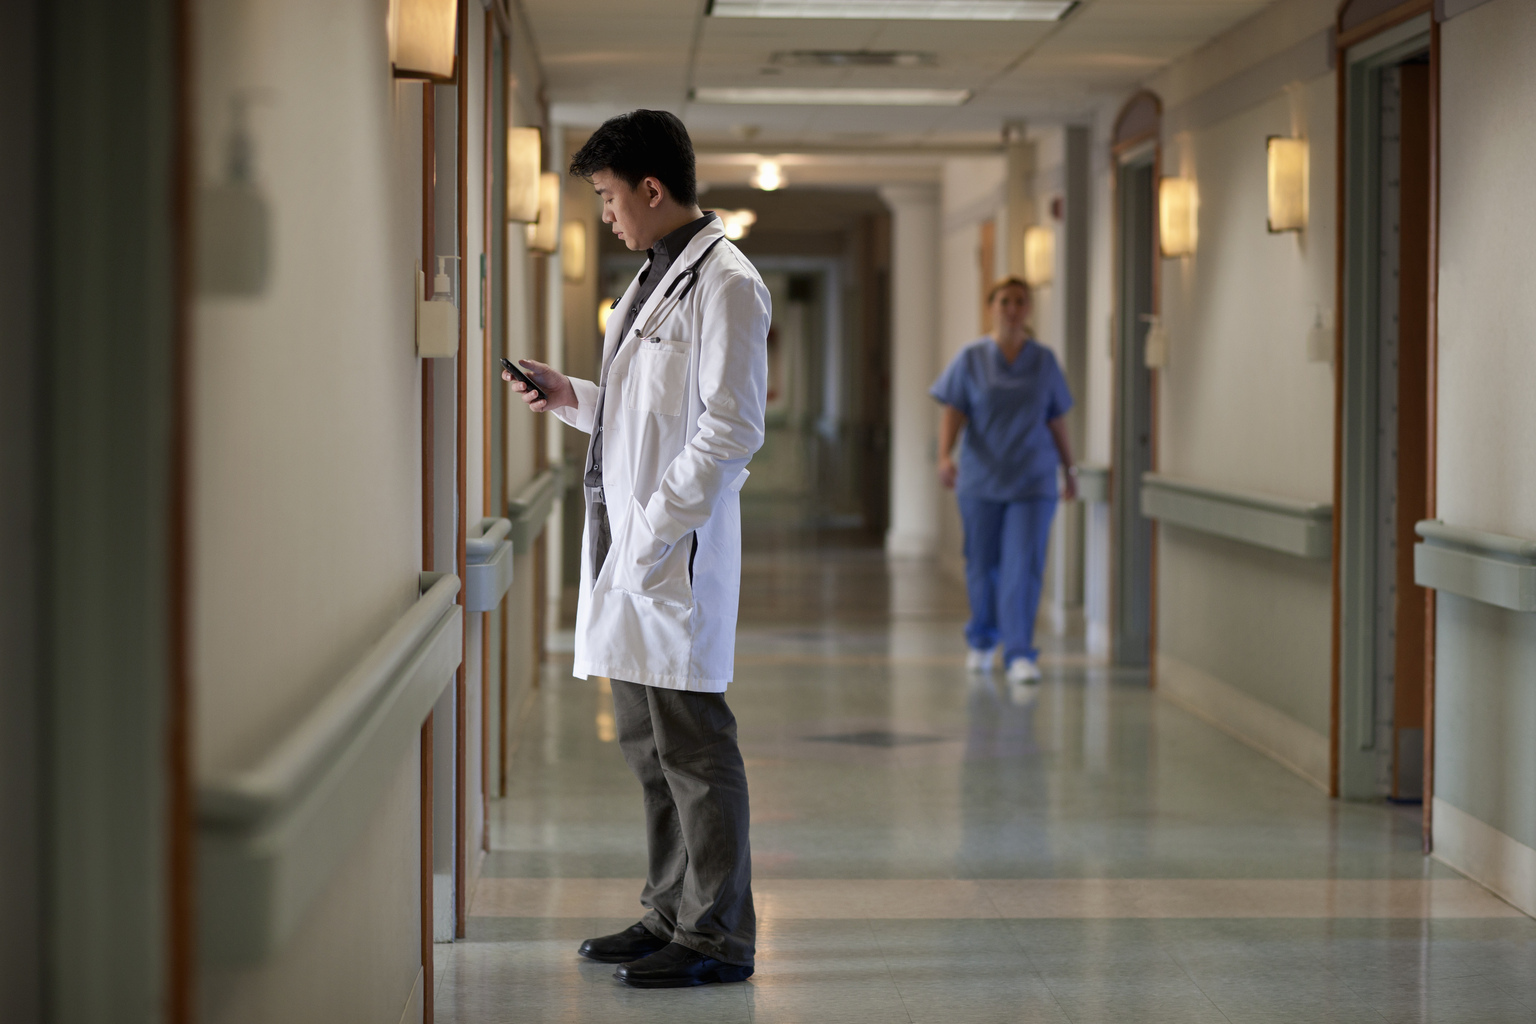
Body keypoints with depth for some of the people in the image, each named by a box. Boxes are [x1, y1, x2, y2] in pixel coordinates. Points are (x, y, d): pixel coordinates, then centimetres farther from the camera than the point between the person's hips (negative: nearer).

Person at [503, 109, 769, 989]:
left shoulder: (724, 283, -12)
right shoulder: (654, 277, 19)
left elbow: (731, 428, -18)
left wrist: (655, 529, -20)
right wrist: (574, 397, 13)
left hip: (679, 551, -10)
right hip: (629, 546, 10)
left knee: (693, 746, -4)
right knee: (647, 743, 15)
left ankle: (717, 935, 4)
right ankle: (671, 914, 25)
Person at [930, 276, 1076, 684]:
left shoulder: (1044, 360, 6)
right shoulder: (971, 359, 2)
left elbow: (1057, 422, 12)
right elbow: (953, 412, -4)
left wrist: (1070, 469, 14)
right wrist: (945, 456, -19)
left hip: (1033, 482, 0)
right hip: (981, 479, 0)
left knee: (1023, 567, -10)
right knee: (982, 567, 8)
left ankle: (1020, 655, -9)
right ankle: (982, 642, 31)